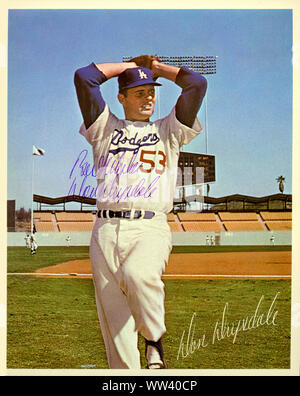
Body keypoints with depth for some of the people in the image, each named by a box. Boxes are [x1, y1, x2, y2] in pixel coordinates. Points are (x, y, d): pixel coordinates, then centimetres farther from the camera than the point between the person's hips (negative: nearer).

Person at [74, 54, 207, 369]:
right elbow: (83, 77, 12)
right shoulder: (105, 128, 20)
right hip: (106, 229, 2)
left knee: (139, 273, -32)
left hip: (150, 228, -2)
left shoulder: (168, 131, 19)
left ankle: (154, 339, -7)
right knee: (113, 319, -2)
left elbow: (197, 83, 9)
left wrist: (158, 67, 24)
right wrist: (128, 65, 23)